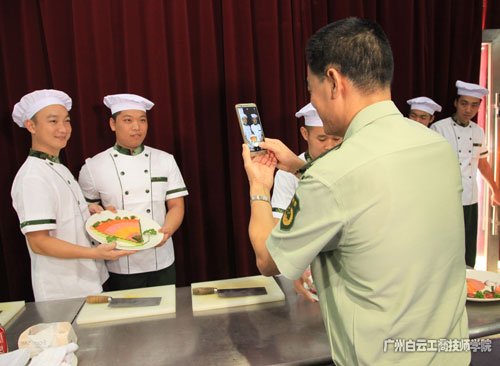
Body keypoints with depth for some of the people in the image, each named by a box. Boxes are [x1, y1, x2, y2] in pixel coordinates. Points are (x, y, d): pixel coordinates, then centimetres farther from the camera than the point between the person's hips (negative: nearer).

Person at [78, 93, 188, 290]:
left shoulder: (165, 160, 2)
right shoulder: (93, 167, -2)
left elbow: (176, 206, 2)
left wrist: (166, 230, -17)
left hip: (161, 262, 2)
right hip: (120, 266, -1)